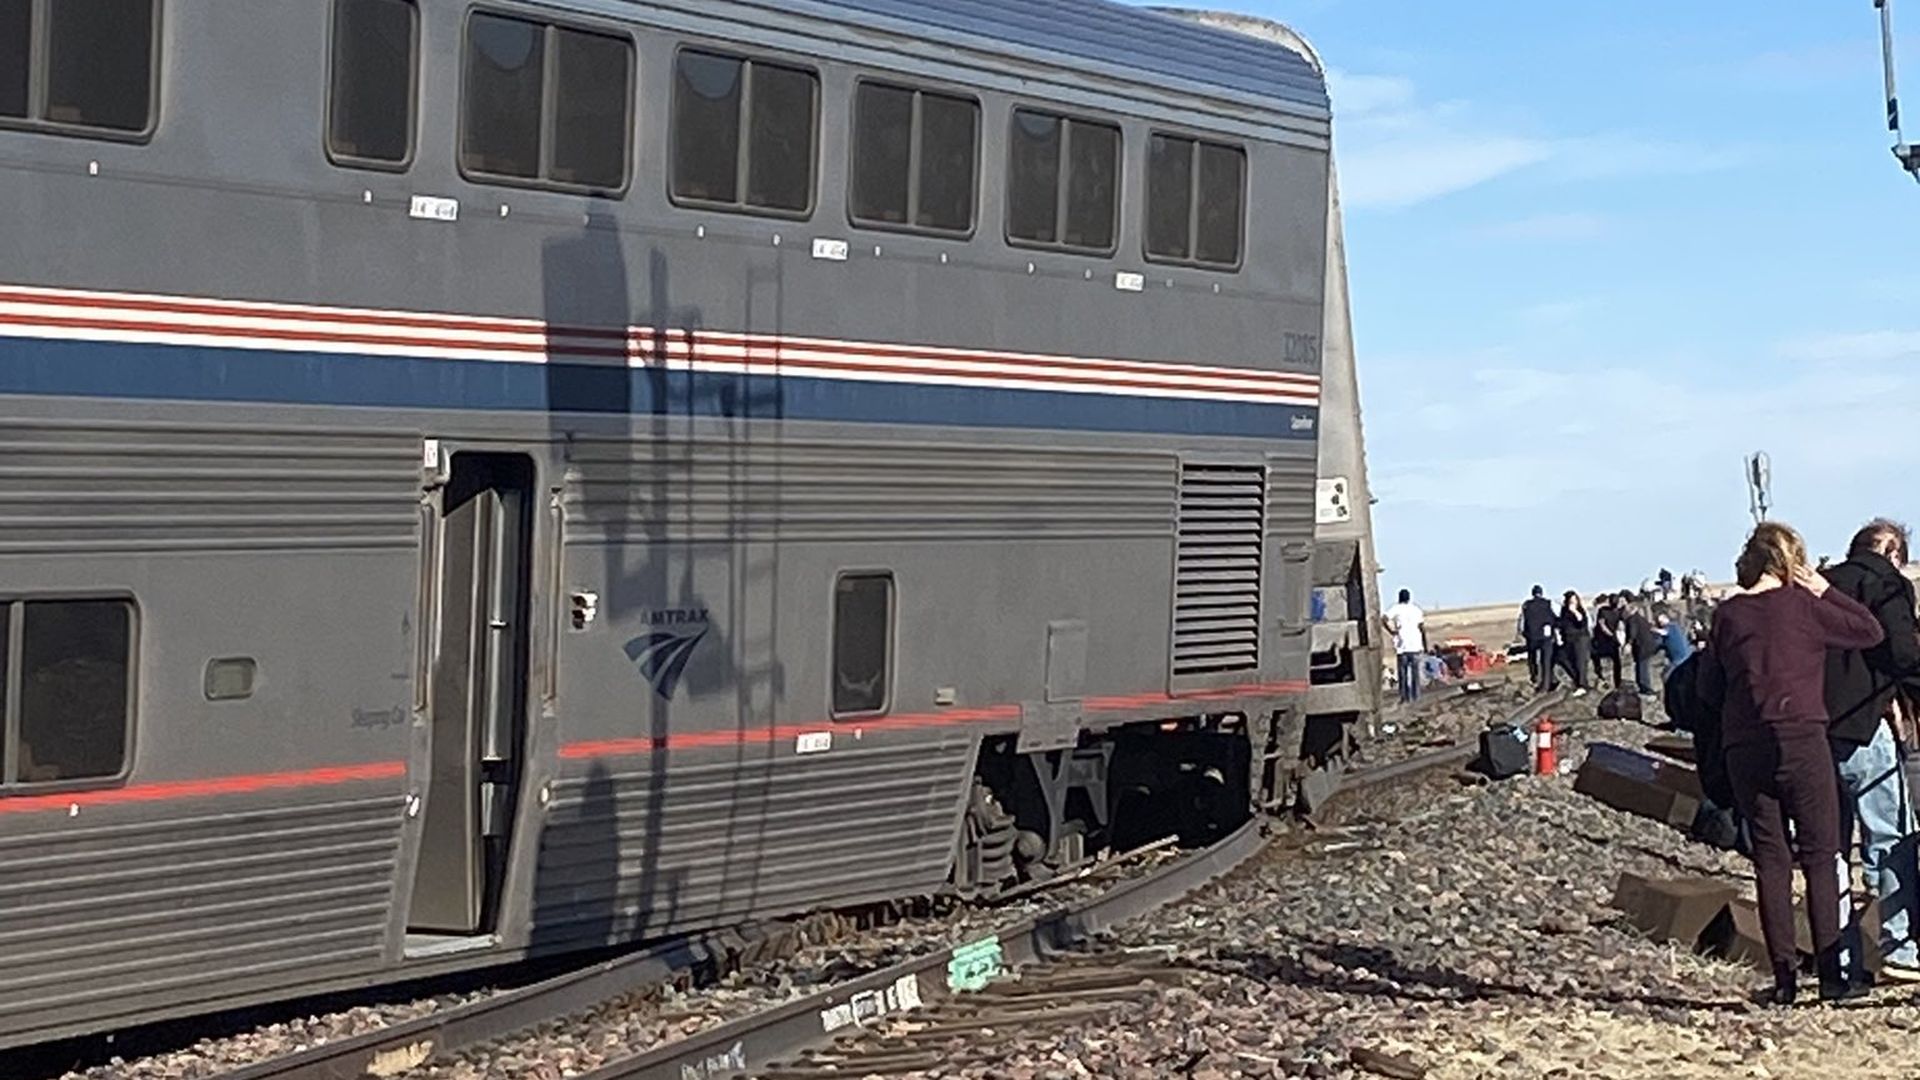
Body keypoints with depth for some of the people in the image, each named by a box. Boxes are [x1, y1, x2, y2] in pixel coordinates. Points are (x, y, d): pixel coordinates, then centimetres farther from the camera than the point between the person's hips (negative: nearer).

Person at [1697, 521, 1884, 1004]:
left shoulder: (1728, 615, 7)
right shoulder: (1801, 604, -3)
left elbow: (1708, 687, 12)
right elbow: (1871, 631, 4)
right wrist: (1825, 591, 9)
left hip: (1743, 749, 3)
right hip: (1801, 741, -3)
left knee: (1770, 860, 7)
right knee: (1820, 855, 2)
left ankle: (1784, 976, 4)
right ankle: (1830, 973, -3)